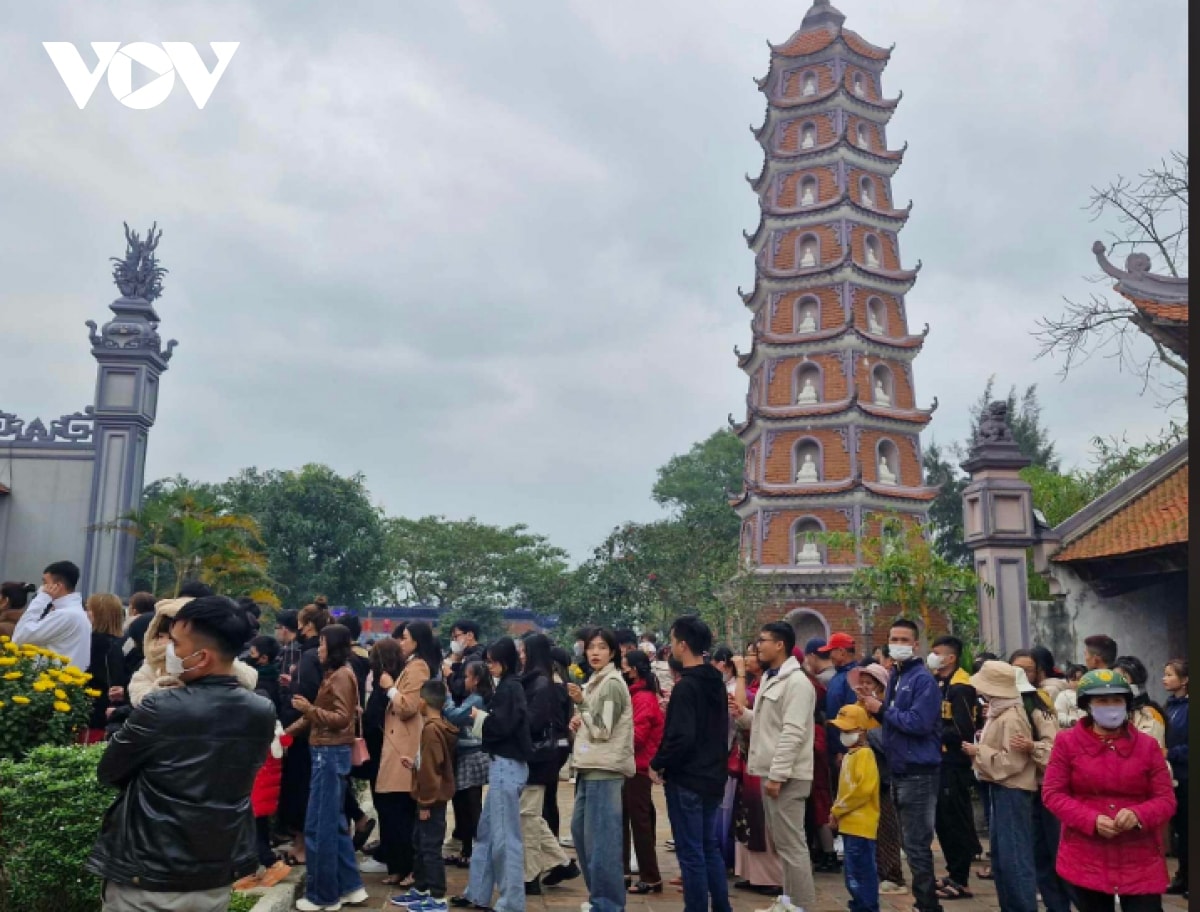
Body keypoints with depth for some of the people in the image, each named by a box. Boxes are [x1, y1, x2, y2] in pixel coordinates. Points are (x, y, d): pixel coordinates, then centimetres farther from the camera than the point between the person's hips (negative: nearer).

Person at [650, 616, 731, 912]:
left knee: (690, 852, 2)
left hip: (686, 779, -8)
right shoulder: (717, 683, 8)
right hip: (712, 777, 8)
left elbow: (680, 737, -23)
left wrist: (659, 763, -10)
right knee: (710, 847, 17)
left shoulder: (685, 686, -19)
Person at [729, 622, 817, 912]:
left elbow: (793, 733, -21)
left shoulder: (796, 682, -15)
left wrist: (777, 775, -23)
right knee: (781, 840, 16)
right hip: (771, 771, 10)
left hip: (786, 776, -10)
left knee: (791, 842, -4)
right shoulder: (770, 679, 15)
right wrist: (742, 714, 3)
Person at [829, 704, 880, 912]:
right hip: (850, 823, 10)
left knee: (859, 871, -7)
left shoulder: (864, 754, -14)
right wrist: (836, 811, 6)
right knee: (855, 871, 16)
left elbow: (864, 789, -23)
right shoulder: (849, 755, 15)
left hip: (861, 824, -10)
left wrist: (837, 810, -15)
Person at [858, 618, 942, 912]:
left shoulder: (923, 679, -14)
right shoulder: (895, 676, 13)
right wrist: (877, 710, 0)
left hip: (919, 772, -9)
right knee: (911, 842, 17)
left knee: (917, 845, -3)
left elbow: (919, 723, -25)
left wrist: (882, 709, -15)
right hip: (899, 769, 9)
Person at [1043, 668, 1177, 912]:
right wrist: (1092, 820, -19)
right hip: (1086, 861, 0)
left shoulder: (1147, 745, 4)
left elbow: (1166, 799, 2)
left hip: (1141, 862, 1)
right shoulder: (1067, 742, -1)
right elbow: (1052, 793, -4)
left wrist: (1138, 815, -20)